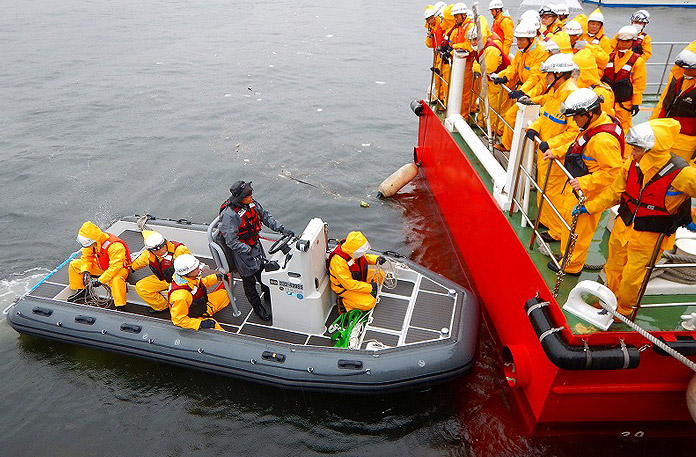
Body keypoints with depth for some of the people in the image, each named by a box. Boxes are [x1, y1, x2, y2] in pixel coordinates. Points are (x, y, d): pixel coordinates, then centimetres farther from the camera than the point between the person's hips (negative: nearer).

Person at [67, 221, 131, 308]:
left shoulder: (115, 246, -35)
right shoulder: (91, 242, -11)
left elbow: (115, 267, -37)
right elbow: (86, 257, 2)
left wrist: (100, 281, -37)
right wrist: (85, 271, -15)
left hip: (119, 267, -8)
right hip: (100, 266, 8)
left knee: (116, 279, -43)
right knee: (74, 264, 4)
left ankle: (120, 305, -35)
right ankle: (81, 291, 18)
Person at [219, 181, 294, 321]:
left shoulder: (251, 202, -10)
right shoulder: (229, 215, -32)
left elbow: (265, 216, 3)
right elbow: (231, 241, -28)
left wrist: (281, 229, -5)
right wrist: (249, 251, -27)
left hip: (256, 243, 7)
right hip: (242, 251, -7)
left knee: (263, 271, 23)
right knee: (249, 280, 13)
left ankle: (268, 297, 48)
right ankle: (257, 307, 35)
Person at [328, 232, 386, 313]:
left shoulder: (356, 251, -14)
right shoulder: (339, 261, -37)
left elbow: (364, 257, 11)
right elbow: (349, 284, -31)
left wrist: (376, 259, -10)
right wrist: (369, 288, -26)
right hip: (345, 287, -8)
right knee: (369, 303, -20)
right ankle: (343, 302, -3)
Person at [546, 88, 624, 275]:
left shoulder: (603, 140, -32)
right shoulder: (593, 125, 0)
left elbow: (613, 171, -31)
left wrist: (584, 182, -33)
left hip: (587, 193, -10)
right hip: (577, 183, 10)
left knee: (578, 228, 6)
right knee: (567, 216, 25)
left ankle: (571, 266, 25)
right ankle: (567, 255, 46)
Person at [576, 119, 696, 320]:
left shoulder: (680, 174, -26)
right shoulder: (632, 165, -10)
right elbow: (614, 192, 4)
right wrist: (589, 207, 5)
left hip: (649, 237, -5)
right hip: (623, 227, 5)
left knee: (632, 277, 8)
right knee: (614, 267, 22)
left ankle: (624, 310, 37)